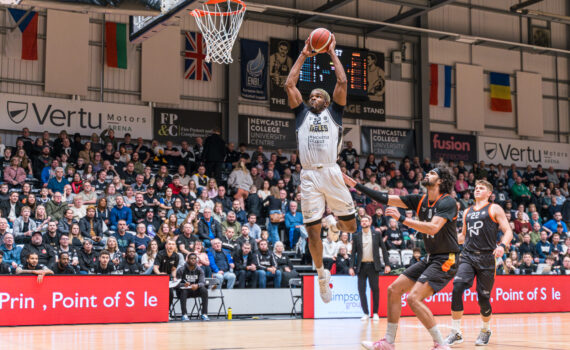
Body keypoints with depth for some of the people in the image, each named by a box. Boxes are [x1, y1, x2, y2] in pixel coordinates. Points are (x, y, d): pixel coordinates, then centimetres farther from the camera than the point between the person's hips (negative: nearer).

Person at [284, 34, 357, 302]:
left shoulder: (333, 113, 15)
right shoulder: (302, 113, 18)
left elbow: (342, 82, 6)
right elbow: (289, 84, 11)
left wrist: (332, 53, 13)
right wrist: (303, 55, 16)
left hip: (331, 173, 0)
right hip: (309, 176, 1)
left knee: (350, 226, 2)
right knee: (312, 231, -1)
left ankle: (332, 223, 38)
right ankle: (322, 274, 18)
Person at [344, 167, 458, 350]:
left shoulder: (447, 202, -14)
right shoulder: (420, 200, 8)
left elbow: (433, 228, -29)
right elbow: (386, 199, 8)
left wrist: (401, 218, -28)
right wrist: (356, 185, 5)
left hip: (445, 260, -9)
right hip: (430, 259, 9)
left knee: (413, 298, -20)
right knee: (393, 289, 6)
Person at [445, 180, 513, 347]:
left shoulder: (494, 209, 4)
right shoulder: (467, 211, 19)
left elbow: (508, 231, -2)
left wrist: (502, 246, -21)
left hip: (486, 258, -3)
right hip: (468, 256, 3)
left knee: (483, 298, 1)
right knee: (457, 289, -18)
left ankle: (485, 330, 30)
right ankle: (456, 332, -12)